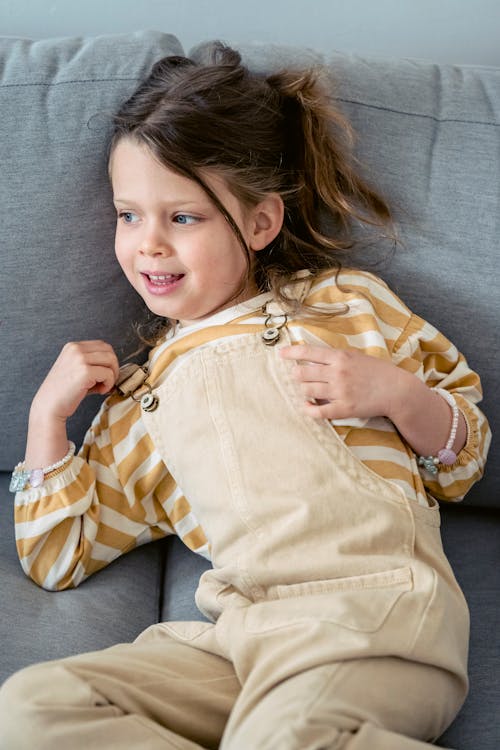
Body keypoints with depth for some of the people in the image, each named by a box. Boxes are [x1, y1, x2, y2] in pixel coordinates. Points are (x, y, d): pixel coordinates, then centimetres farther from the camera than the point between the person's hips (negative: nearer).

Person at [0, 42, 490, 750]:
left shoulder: (344, 301, 15)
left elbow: (463, 461, 16)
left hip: (375, 609, -5)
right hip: (242, 632, 5)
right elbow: (58, 558, 22)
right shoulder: (144, 394, 24)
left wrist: (393, 390, -4)